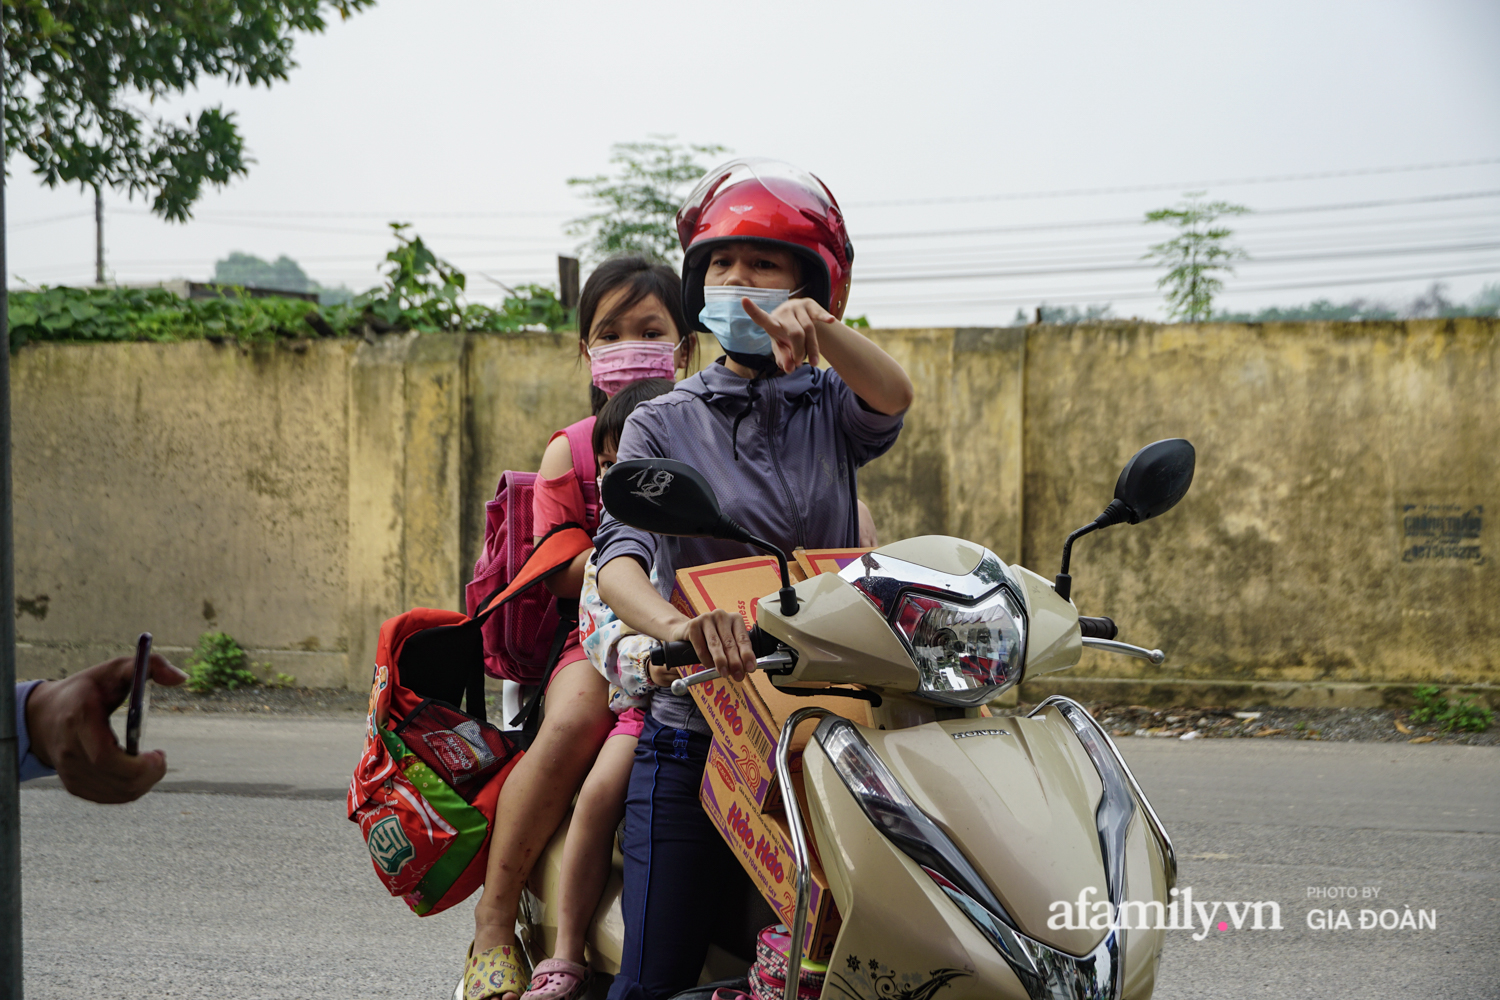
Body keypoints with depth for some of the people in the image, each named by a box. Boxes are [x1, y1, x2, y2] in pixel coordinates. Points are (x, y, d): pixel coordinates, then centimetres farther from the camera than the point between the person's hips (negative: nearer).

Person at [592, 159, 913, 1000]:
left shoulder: (831, 409, 10)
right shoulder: (663, 424, 7)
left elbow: (892, 395, -16)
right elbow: (619, 554, -11)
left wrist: (818, 329, -39)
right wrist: (676, 624, -35)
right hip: (694, 732, -1)